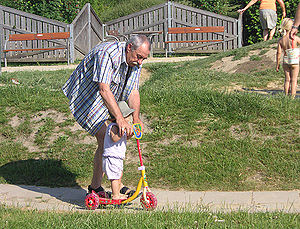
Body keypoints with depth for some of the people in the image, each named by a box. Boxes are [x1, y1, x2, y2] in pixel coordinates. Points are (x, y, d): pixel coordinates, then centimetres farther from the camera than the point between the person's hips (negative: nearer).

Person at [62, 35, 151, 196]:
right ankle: (95, 187, -6)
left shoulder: (136, 63, -5)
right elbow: (104, 90, -42)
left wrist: (136, 117, -25)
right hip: (86, 97, -9)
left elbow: (133, 92, -6)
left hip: (107, 102, 9)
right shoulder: (108, 54, -32)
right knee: (106, 140, -16)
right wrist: (120, 119, -50)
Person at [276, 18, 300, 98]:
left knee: (287, 79, 14)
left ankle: (286, 96, 18)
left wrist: (277, 64, 5)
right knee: (293, 80, 6)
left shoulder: (281, 40, -6)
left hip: (285, 61, 3)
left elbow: (278, 53, -3)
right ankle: (292, 97, 7)